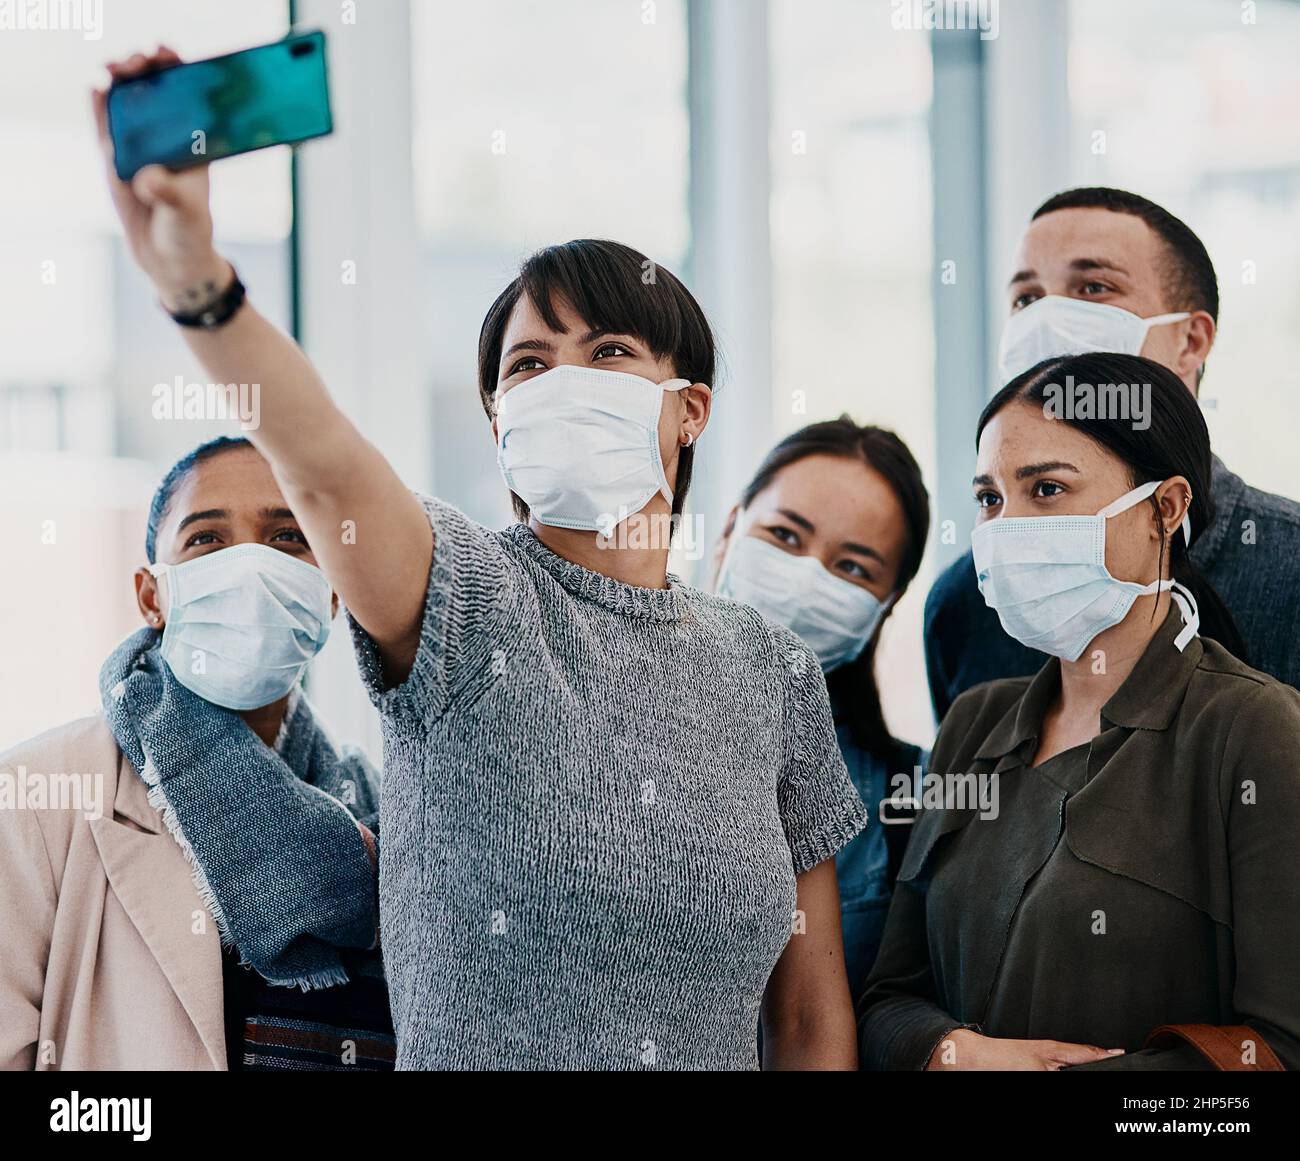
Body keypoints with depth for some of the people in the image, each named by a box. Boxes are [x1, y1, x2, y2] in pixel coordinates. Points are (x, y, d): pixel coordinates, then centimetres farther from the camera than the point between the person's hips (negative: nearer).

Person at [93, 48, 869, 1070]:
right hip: (464, 1052, -3)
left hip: (715, 1056, 3)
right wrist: (195, 282, -45)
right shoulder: (467, 600, -7)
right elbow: (324, 467, -29)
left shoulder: (773, 669, 4)